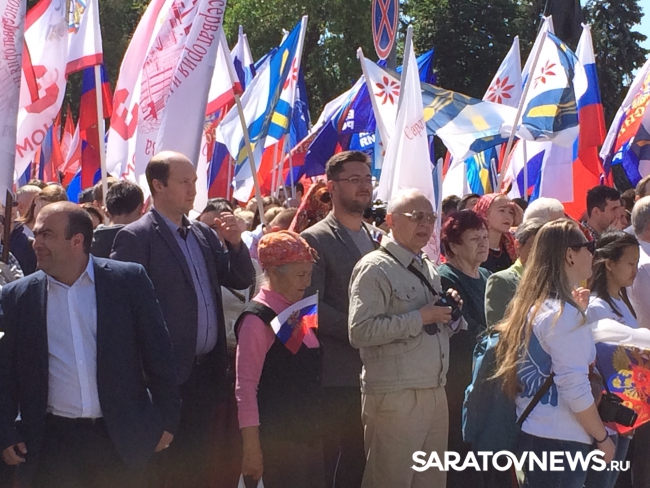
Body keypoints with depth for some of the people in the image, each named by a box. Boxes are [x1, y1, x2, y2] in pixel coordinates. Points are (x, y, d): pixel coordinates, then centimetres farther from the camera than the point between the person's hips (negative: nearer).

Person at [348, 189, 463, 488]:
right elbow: (360, 332, -20)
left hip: (435, 393, 8)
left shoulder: (429, 269, 17)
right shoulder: (375, 268, -9)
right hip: (395, 397, -8)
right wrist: (419, 317, -18)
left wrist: (450, 312, 4)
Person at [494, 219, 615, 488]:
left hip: (531, 432, 9)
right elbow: (576, 390, -19)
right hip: (560, 440, -9)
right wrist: (602, 438, -7)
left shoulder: (533, 305, 10)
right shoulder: (564, 313, -16)